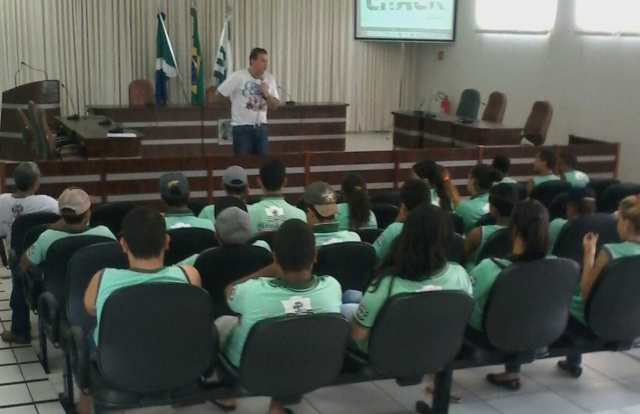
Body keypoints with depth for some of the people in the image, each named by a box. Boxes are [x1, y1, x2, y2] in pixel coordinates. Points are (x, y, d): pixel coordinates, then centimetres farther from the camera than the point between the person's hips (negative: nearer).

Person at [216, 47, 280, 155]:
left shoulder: (269, 78, 4)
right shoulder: (238, 76, -10)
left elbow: (274, 106, 7)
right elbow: (218, 95, -6)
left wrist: (266, 95, -11)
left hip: (261, 127, 5)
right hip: (242, 128, -4)